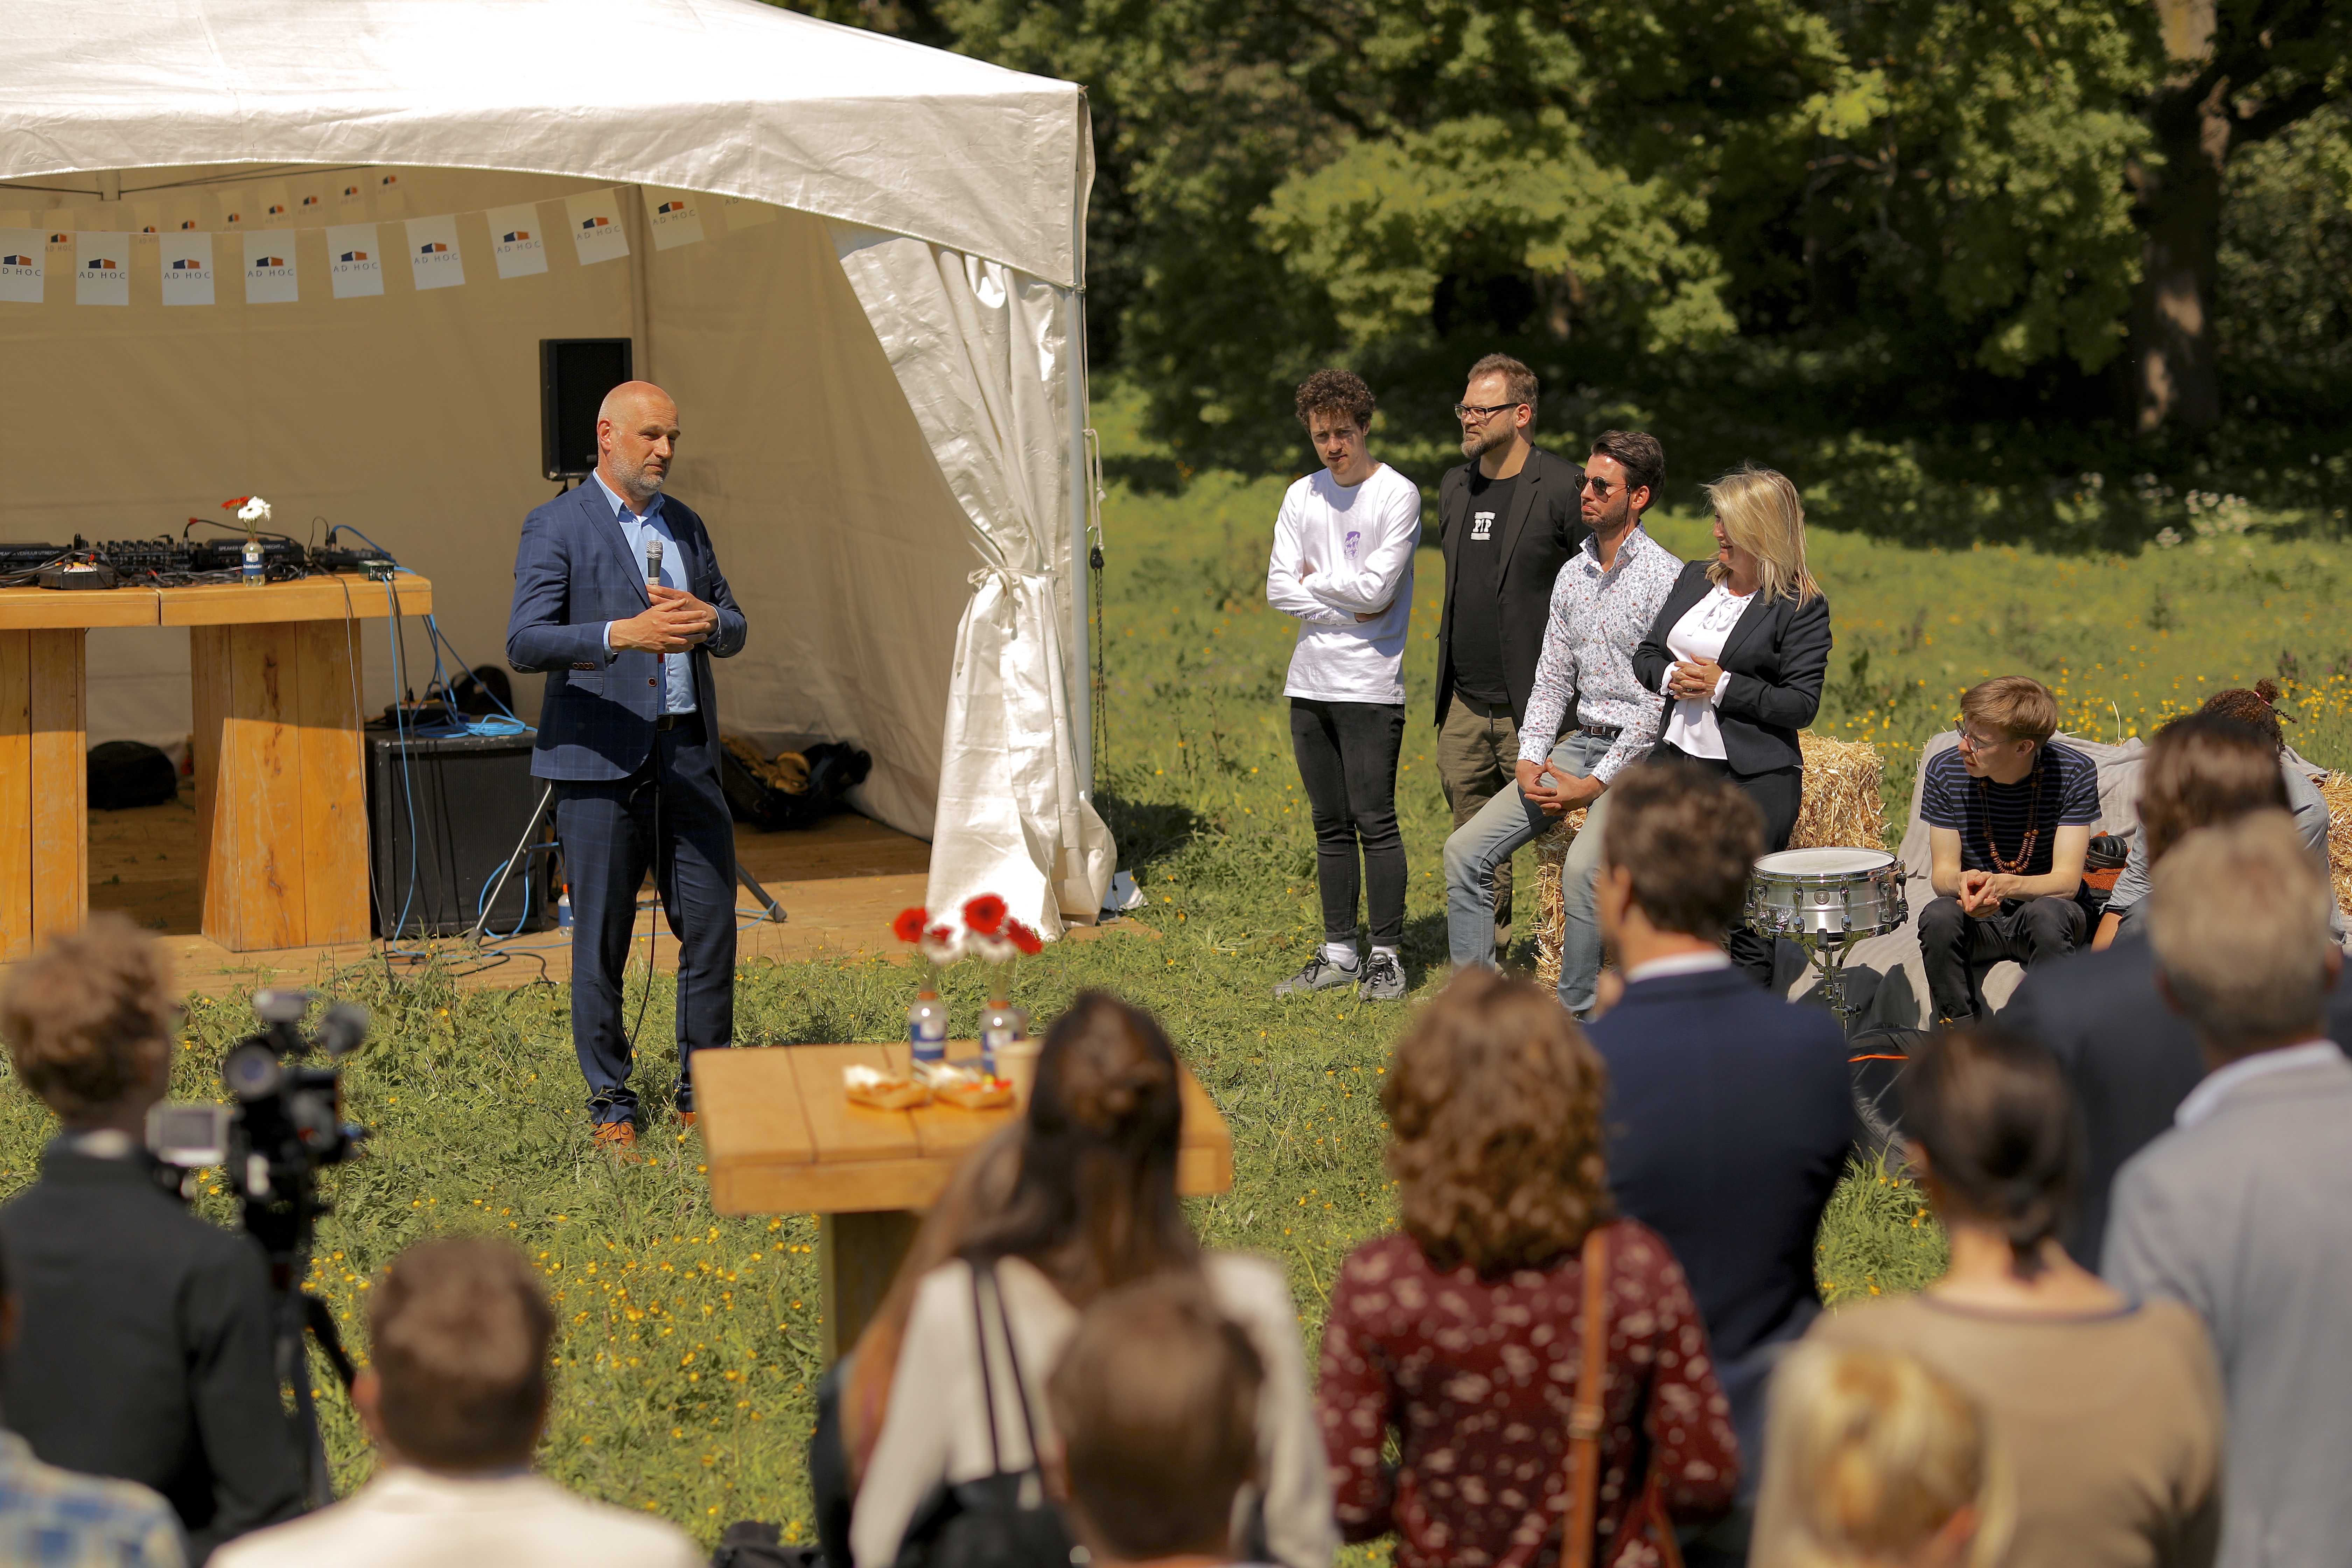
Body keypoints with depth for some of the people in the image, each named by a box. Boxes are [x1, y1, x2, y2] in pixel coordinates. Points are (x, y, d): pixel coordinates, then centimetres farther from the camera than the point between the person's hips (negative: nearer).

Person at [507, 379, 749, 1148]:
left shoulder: (685, 524, 15)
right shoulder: (557, 527, -3)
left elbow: (734, 629, 21)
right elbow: (524, 643, -13)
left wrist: (707, 621, -4)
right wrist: (621, 634, -27)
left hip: (688, 754, 5)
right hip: (601, 760, -5)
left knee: (712, 926, 3)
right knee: (601, 940, 1)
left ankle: (704, 1087, 15)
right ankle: (611, 1100, 12)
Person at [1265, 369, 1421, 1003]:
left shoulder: (1399, 495, -6)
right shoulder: (1300, 497, 12)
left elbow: (1376, 586, -16)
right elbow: (1279, 590, 4)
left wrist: (1314, 581, -1)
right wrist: (1349, 609, -7)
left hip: (1370, 687, -6)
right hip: (1310, 683, 6)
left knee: (1374, 820, -7)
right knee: (1331, 825, 10)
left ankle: (1388, 956, 0)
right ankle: (1339, 953, 16)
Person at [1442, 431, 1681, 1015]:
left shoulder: (1666, 579, -12)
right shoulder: (1573, 575, 12)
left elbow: (1662, 699, -15)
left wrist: (1595, 784, -18)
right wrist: (1530, 760, -2)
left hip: (1640, 753, -8)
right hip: (1577, 743, 8)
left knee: (1584, 866, -31)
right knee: (1466, 849, -3)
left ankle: (1579, 1016, -18)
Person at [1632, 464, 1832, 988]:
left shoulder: (1802, 605, -6)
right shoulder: (1695, 578, 13)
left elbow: (1801, 704, -11)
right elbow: (1645, 654, 18)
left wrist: (1722, 686, -17)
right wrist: (1671, 677, -4)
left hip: (1755, 778, -6)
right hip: (1677, 759, 6)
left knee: (1744, 917, -4)